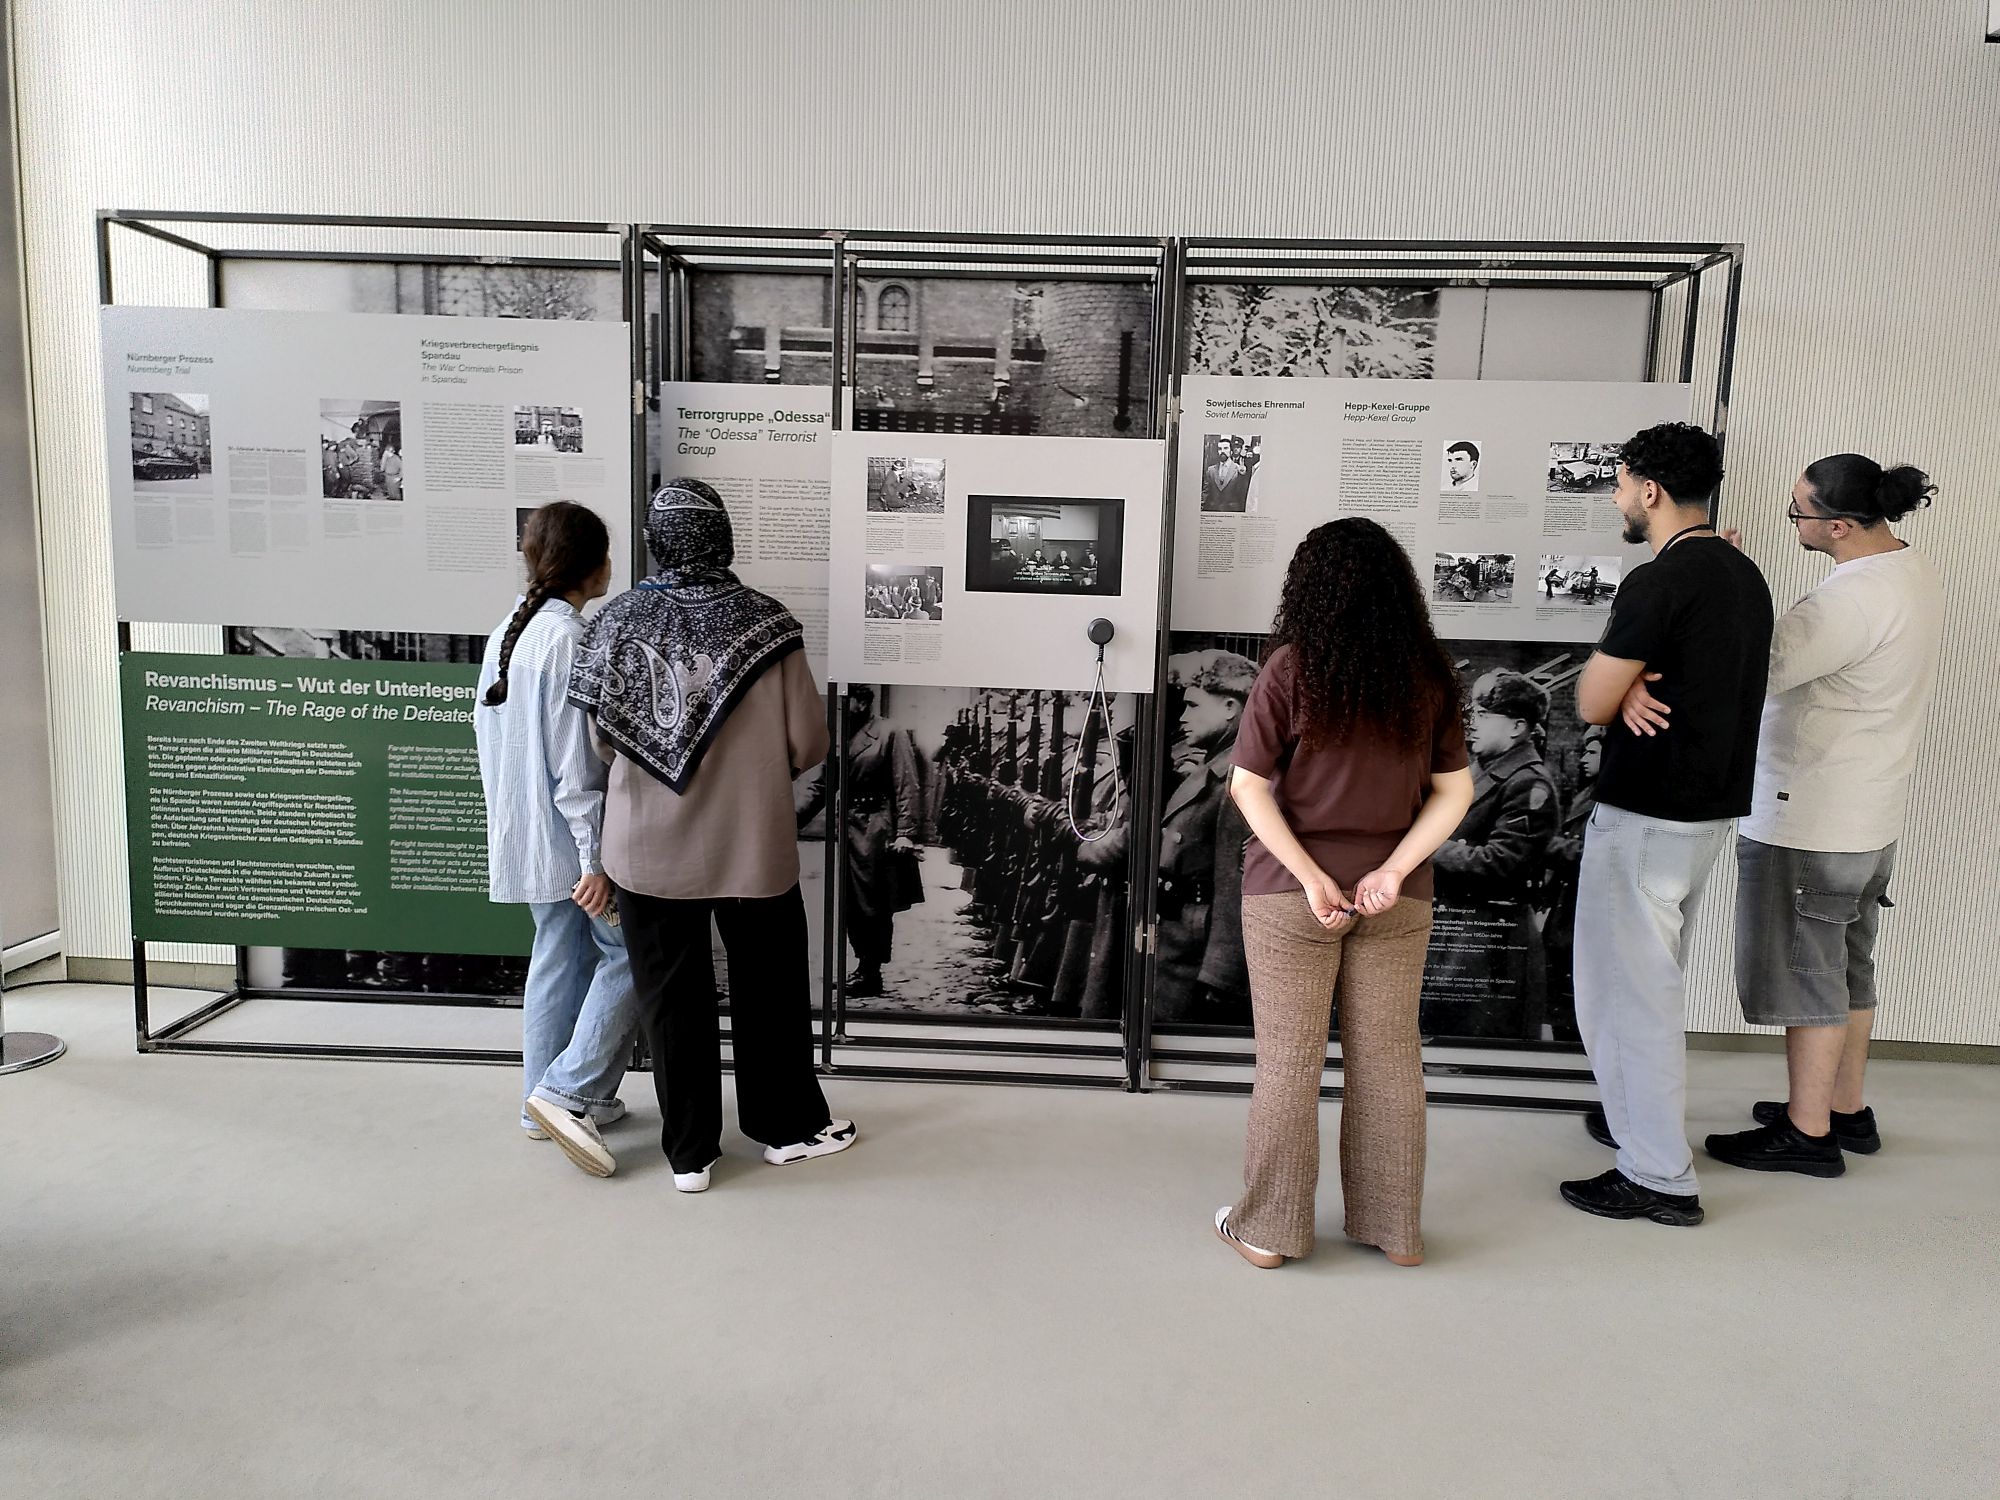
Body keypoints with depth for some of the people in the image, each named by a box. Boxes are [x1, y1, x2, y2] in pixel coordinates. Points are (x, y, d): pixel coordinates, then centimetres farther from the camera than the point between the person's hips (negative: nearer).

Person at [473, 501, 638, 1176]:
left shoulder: (506, 633, 9)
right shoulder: (570, 639, -19)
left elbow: (489, 733, 15)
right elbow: (576, 758, -21)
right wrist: (595, 858, -19)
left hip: (522, 834, 9)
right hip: (572, 838, -9)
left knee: (558, 958, 15)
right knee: (630, 955, 2)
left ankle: (546, 1105, 23)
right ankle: (570, 1090, -1)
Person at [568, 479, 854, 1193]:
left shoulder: (620, 620, -6)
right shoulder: (766, 622, -11)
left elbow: (602, 741, 1)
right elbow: (807, 745, -9)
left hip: (649, 849, 1)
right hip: (752, 845, -1)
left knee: (672, 995, 13)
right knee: (769, 986, 17)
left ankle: (689, 1152, 25)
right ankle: (788, 1125, 33)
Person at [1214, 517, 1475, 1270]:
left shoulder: (1293, 667, -11)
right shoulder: (1429, 674, 0)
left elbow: (1249, 788, -13)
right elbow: (1455, 791, 0)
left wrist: (1311, 878, -13)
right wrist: (1395, 871, -7)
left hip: (1291, 893, -3)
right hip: (1396, 898, 3)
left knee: (1287, 1061, 7)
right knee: (1390, 1059, 13)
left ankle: (1269, 1229, 19)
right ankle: (1395, 1229, 26)